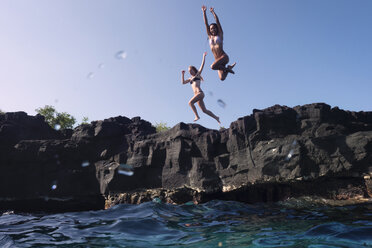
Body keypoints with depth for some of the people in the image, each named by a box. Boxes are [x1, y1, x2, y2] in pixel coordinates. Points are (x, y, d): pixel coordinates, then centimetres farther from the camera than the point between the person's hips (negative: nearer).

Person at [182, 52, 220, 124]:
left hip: (200, 93, -7)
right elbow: (183, 82, 25)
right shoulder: (190, 78, 27)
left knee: (190, 102, -26)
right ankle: (216, 117, 11)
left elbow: (202, 65, 4)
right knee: (204, 110, 2)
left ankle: (197, 116, -28)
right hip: (196, 94, 7)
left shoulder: (198, 74, 11)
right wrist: (183, 74, 20)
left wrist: (204, 56, 3)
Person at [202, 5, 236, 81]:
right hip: (217, 60, 5)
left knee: (213, 66, -31)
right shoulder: (210, 37, 16)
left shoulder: (220, 35, 7)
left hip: (224, 56, -5)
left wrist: (213, 12, -2)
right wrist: (204, 12, 10)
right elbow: (206, 24, 13)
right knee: (222, 78, -7)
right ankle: (228, 68, 22)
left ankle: (227, 68, -5)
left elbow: (218, 22, 0)